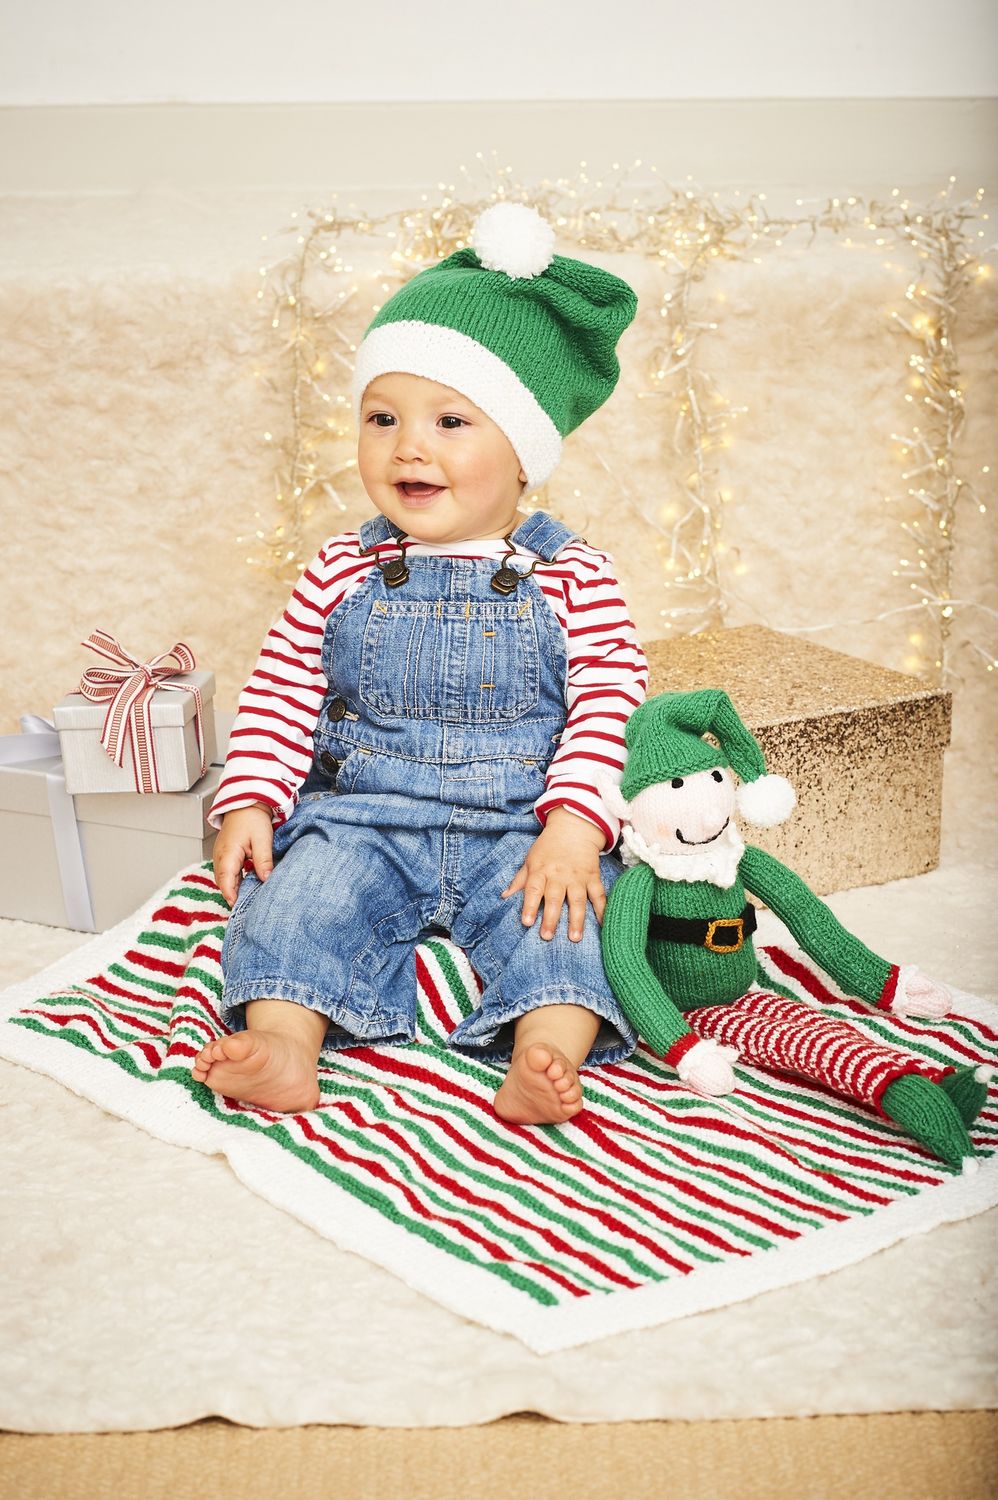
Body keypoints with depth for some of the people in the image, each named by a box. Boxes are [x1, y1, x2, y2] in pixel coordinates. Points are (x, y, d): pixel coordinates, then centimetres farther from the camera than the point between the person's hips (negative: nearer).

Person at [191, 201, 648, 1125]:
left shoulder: (571, 577, -1)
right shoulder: (344, 571, 5)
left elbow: (612, 701, -6)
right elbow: (282, 690, 6)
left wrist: (574, 824, -19)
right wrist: (248, 803, -6)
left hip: (520, 827, -1)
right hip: (362, 816, 2)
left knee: (563, 907, -26)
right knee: (300, 888, -22)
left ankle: (546, 1063, -37)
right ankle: (285, 1047, -29)